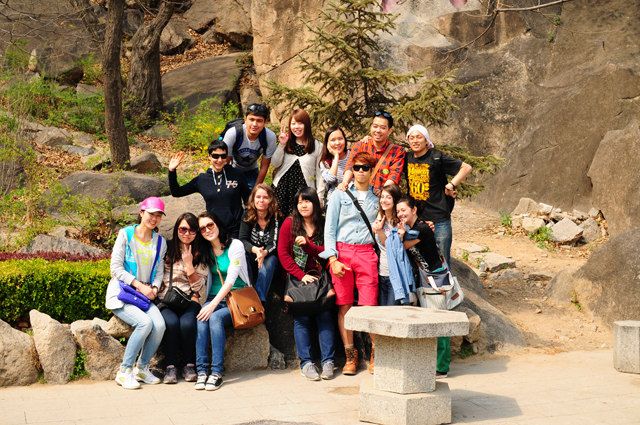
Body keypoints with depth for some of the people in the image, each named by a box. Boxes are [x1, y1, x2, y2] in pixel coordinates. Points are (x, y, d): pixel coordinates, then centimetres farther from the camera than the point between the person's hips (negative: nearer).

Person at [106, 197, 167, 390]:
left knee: (160, 324, -24)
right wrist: (139, 285, -16)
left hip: (144, 295, 5)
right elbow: (116, 267, -10)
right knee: (145, 322, -30)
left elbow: (159, 271, 12)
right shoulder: (126, 234, -4)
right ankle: (124, 372, -16)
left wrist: (154, 288, -9)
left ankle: (142, 368, -3)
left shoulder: (160, 242, 11)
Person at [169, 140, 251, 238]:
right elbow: (176, 192, 10)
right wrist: (172, 171, -1)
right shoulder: (201, 179, 4)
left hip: (235, 231, -1)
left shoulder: (237, 175, 0)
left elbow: (248, 199, 9)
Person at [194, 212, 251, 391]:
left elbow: (231, 279, -16)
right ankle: (201, 371, -31)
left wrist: (213, 304, -24)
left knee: (215, 317, -33)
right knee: (201, 319, -28)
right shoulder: (205, 251, 11)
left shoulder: (235, 245, -6)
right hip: (214, 298, 4)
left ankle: (217, 372, -32)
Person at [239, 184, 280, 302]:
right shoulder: (247, 216, -3)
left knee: (268, 262, -36)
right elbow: (243, 240, -11)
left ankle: (260, 299, -47)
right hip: (251, 256, 1)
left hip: (269, 256, -1)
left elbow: (273, 244, -17)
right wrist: (255, 250, -35)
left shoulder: (276, 218, -9)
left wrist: (264, 252, -42)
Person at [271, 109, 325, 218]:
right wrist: (281, 145, -7)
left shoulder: (317, 146, 2)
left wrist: (319, 196, 0)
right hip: (282, 189, 3)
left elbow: (320, 173, 4)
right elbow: (275, 164, 4)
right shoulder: (287, 143, 11)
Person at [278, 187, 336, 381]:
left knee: (324, 312, -18)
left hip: (318, 276, 1)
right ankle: (306, 362, -14)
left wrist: (307, 245, -14)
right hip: (296, 277, -1)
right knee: (302, 315, -18)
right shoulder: (290, 223, 4)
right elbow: (283, 253, -1)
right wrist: (301, 275, -10)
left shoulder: (324, 225, 8)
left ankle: (328, 361, -13)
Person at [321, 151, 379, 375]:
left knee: (369, 305, -8)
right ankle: (350, 356, 8)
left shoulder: (377, 198, 14)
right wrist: (333, 259, -6)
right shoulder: (339, 195, 9)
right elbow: (329, 229, 4)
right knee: (344, 306, -1)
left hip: (366, 253, 0)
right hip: (341, 252, 0)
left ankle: (376, 354, 6)